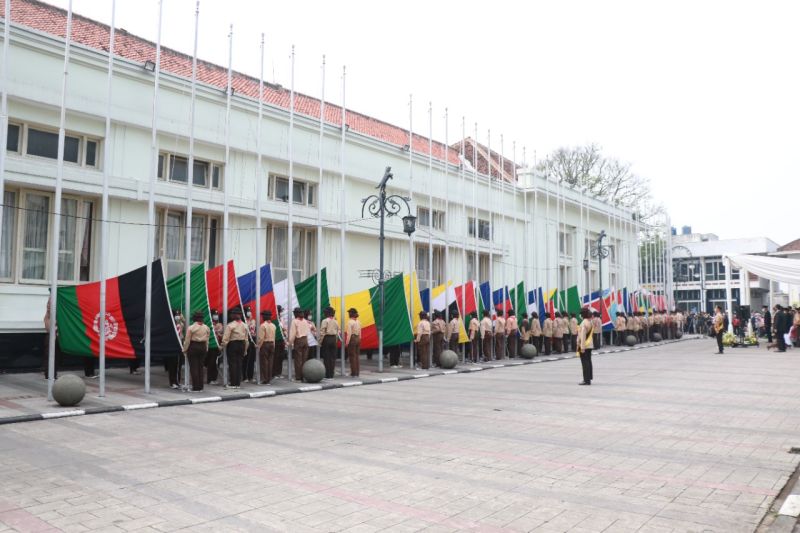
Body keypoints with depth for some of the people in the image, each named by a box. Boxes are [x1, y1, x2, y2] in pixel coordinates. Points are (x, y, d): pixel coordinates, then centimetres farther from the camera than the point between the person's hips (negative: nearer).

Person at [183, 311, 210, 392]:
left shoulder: (191, 328, -11)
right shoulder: (206, 328, 3)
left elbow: (187, 340, -8)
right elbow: (207, 340, 8)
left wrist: (185, 350, 3)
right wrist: (206, 349, 17)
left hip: (193, 347, -5)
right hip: (203, 348, 5)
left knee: (193, 367, 0)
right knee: (200, 367, 11)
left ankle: (195, 387, -1)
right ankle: (200, 387, 13)